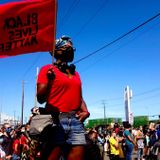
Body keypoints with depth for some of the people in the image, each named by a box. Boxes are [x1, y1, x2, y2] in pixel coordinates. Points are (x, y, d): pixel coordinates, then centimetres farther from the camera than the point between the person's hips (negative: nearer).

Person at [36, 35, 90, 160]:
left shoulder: (75, 73, 21)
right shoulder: (48, 69, 4)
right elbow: (41, 99, -2)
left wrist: (85, 111, 5)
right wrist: (50, 80, -18)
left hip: (76, 120, 5)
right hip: (55, 120, -5)